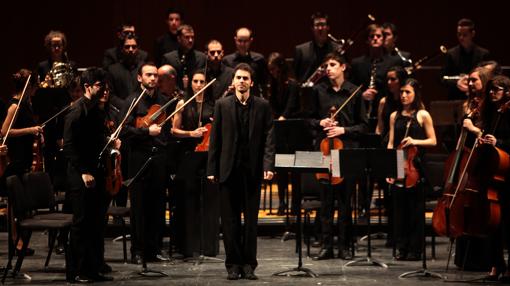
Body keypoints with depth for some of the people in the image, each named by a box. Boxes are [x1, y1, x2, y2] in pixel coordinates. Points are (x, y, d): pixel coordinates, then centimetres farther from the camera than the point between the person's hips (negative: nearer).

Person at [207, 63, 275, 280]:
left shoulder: (262, 106, 4)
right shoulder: (222, 105, 5)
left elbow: (268, 138, -1)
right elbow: (215, 139, 4)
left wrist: (268, 166, -12)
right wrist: (212, 169, -1)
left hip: (252, 170, 0)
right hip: (228, 170, 0)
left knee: (251, 219, 5)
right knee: (230, 219, 3)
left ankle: (249, 264, 11)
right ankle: (233, 264, 10)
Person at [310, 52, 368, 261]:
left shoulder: (354, 92, 1)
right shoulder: (319, 91, 6)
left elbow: (363, 125, 4)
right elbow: (310, 119, 15)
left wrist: (344, 130, -11)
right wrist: (320, 123, -6)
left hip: (348, 150, -1)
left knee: (345, 200, 2)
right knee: (326, 199, 2)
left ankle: (344, 246, 9)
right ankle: (326, 246, 8)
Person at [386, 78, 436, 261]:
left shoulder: (423, 115, 1)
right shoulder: (395, 116, 12)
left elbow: (433, 141, 0)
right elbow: (391, 143, 11)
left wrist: (415, 141, -17)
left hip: (415, 166, -4)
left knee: (415, 209, -1)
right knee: (399, 208, 4)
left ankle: (415, 250, 5)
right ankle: (402, 248, 11)